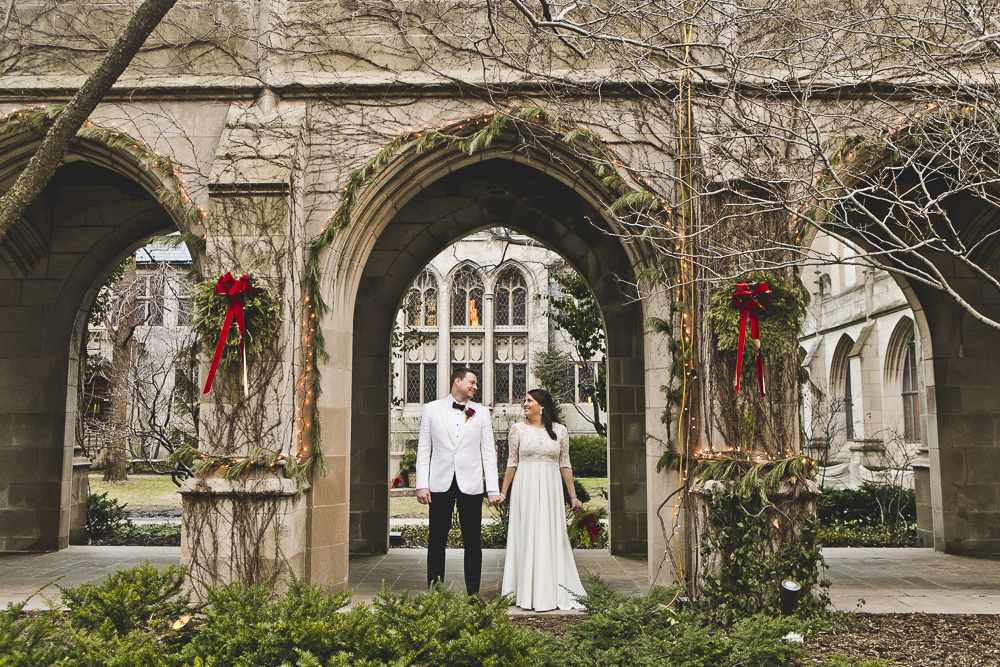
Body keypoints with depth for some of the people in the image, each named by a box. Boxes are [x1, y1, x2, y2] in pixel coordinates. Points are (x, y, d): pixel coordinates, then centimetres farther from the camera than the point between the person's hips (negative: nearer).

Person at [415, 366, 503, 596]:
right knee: (437, 541, 4)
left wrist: (493, 489, 0)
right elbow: (424, 450, 6)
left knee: (472, 542, 3)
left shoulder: (481, 413, 10)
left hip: (470, 485, 1)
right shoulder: (432, 409, 7)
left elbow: (488, 453, 7)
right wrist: (422, 484, -2)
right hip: (440, 483, 0)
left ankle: (473, 593, 12)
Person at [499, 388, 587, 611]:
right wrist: (502, 493, 5)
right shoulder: (518, 429, 2)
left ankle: (551, 592, 12)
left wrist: (573, 496, 8)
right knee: (526, 536, 2)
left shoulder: (559, 430, 3)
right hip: (525, 488, 0)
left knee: (551, 537, 2)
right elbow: (511, 463, 6)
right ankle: (527, 594, 11)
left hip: (550, 489, 1)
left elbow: (565, 465, 8)